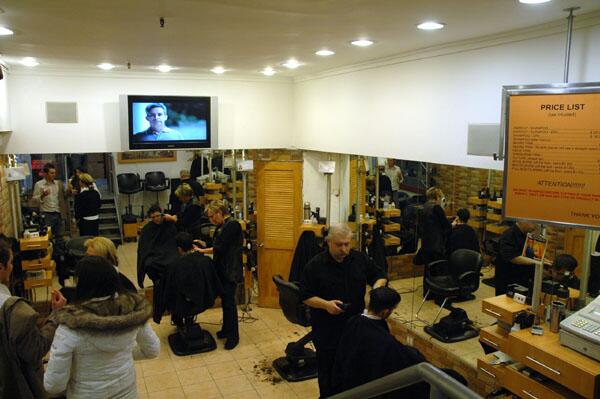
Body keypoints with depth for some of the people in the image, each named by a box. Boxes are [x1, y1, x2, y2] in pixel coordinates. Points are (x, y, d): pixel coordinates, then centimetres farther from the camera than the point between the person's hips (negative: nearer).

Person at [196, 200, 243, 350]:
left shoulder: (232, 225, -17)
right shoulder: (221, 226, 11)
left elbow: (220, 248, -20)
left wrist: (202, 251, -9)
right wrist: (202, 244, 5)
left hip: (231, 270, -9)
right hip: (222, 269, 9)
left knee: (229, 301, -4)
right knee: (224, 300, 16)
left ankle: (233, 336, 7)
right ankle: (226, 329, 30)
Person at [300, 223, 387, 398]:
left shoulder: (360, 259, -1)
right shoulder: (315, 265, -11)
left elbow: (380, 275, 11)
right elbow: (305, 295, -8)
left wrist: (377, 287, -11)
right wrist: (326, 304, -23)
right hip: (326, 329, -3)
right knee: (327, 367, 13)